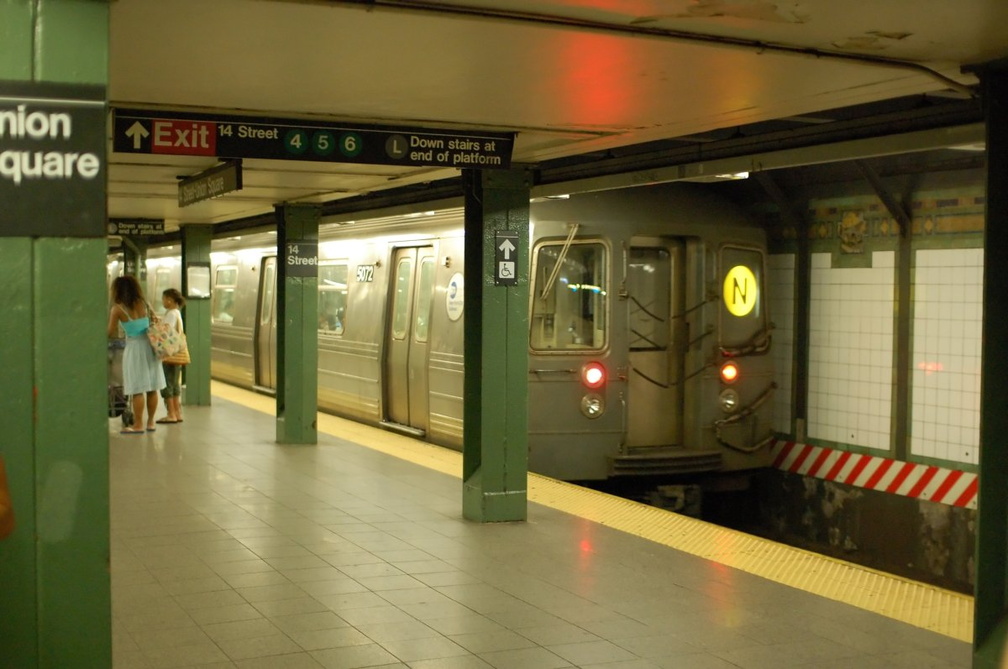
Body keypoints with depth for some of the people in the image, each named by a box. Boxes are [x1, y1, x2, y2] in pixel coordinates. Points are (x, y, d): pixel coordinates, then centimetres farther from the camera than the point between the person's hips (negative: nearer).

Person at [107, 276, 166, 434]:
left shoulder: (117, 309, -9)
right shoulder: (144, 304, 4)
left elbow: (111, 333, -4)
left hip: (134, 348, -5)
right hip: (149, 345, 5)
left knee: (137, 389, -1)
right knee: (152, 388, 8)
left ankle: (138, 425, 1)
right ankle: (150, 422, 15)